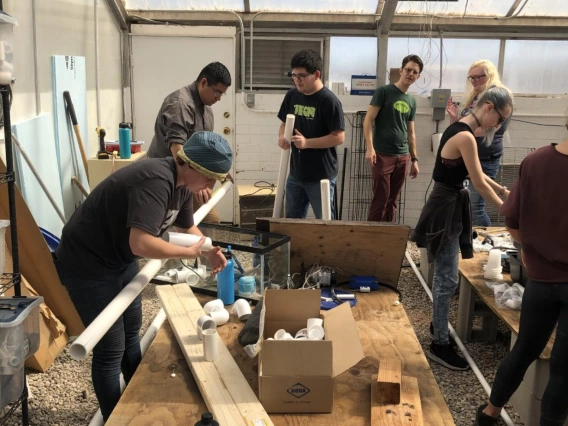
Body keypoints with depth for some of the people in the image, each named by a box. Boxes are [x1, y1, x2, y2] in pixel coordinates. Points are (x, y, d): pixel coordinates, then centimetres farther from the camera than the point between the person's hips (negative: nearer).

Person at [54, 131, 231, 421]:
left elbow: (187, 227, 14)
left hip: (120, 260, 10)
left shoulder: (182, 184, -2)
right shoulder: (156, 181, -32)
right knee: (110, 349, -2)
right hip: (87, 266, -10)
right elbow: (141, 244, -42)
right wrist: (188, 253, -27)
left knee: (131, 333, 22)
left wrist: (208, 251, -4)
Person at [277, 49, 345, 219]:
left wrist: (307, 143, -25)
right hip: (295, 173, 7)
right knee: (292, 220, 17)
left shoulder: (329, 101, -16)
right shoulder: (292, 95, 3)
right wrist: (282, 137, -7)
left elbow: (339, 137, -18)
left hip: (321, 176, -6)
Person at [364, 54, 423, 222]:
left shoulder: (412, 101, 15)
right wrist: (369, 148, -19)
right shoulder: (384, 91, -3)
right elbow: (368, 121, -8)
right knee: (380, 199, -5)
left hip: (402, 157, 6)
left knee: (392, 200, 9)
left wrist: (414, 159, 15)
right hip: (383, 155, -6)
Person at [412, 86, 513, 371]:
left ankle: (439, 325, 36)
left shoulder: (459, 129, 9)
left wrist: (503, 191, 20)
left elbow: (474, 173, 21)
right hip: (447, 209, -10)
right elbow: (480, 184, -16)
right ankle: (440, 345, 7)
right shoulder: (465, 137, -22)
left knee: (443, 275, 20)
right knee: (448, 279, -3)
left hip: (450, 205, 10)